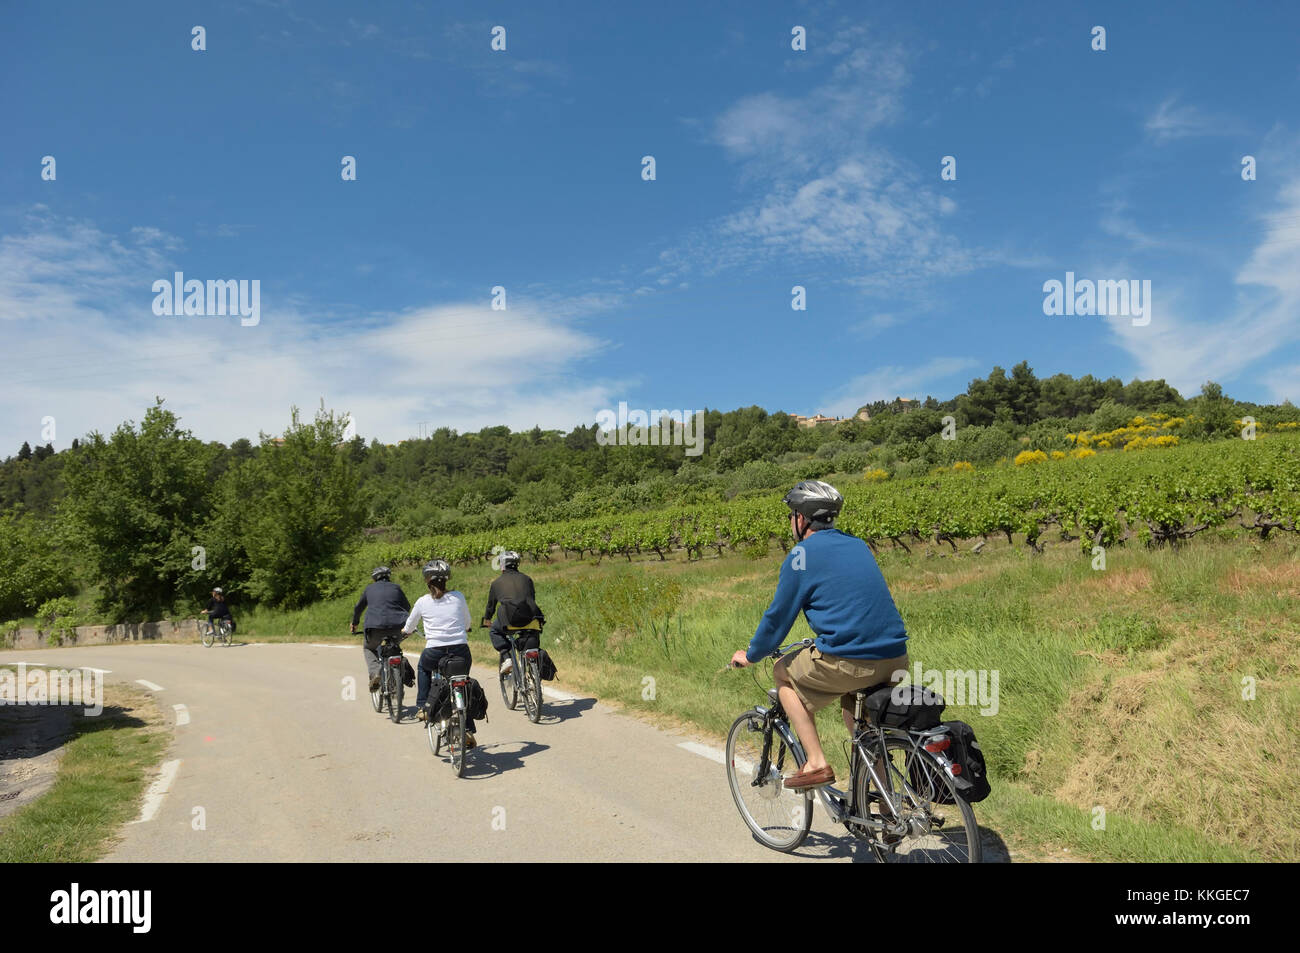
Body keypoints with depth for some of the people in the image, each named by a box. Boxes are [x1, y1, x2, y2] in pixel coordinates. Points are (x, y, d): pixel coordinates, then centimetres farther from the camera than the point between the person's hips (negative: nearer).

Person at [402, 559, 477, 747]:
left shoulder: (423, 602, 3)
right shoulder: (458, 597, 4)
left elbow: (408, 628, 19)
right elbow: (467, 624, 17)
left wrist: (405, 631, 43)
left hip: (434, 654, -1)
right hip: (461, 652, 1)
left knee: (424, 665, 35)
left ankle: (423, 707, 29)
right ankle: (468, 731, 12)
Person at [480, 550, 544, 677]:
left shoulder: (497, 582, 20)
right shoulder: (526, 579, 24)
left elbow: (491, 604, 30)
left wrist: (487, 619, 48)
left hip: (510, 618, -2)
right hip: (529, 617, 2)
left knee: (495, 631, 26)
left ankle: (506, 657, 8)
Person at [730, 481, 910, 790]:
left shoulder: (802, 555, -2)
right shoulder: (859, 545, 18)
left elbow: (779, 616, 2)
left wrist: (750, 655, 19)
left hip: (849, 662, -7)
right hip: (896, 660, 7)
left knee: (783, 671, 18)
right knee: (851, 700, 33)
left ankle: (816, 763, 10)